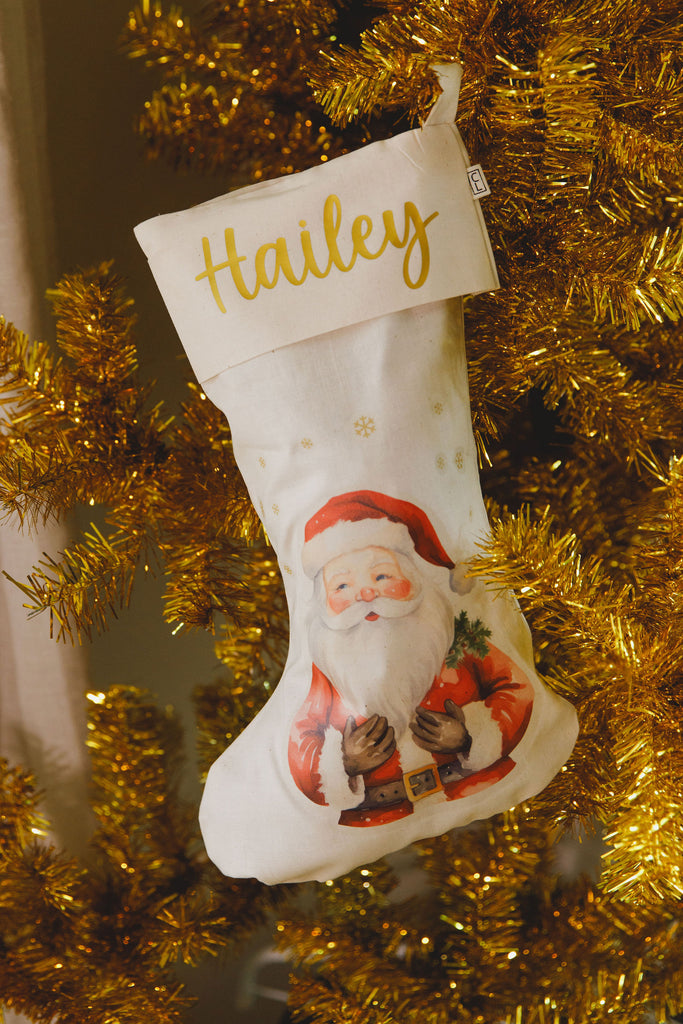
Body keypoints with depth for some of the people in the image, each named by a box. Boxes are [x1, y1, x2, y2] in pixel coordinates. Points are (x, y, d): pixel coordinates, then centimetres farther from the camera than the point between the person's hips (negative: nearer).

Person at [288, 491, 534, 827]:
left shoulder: (460, 645, 5)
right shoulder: (326, 673, 4)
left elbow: (516, 690, 10)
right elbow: (299, 755, 8)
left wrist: (474, 734, -5)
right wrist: (343, 763, -11)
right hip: (379, 823, 0)